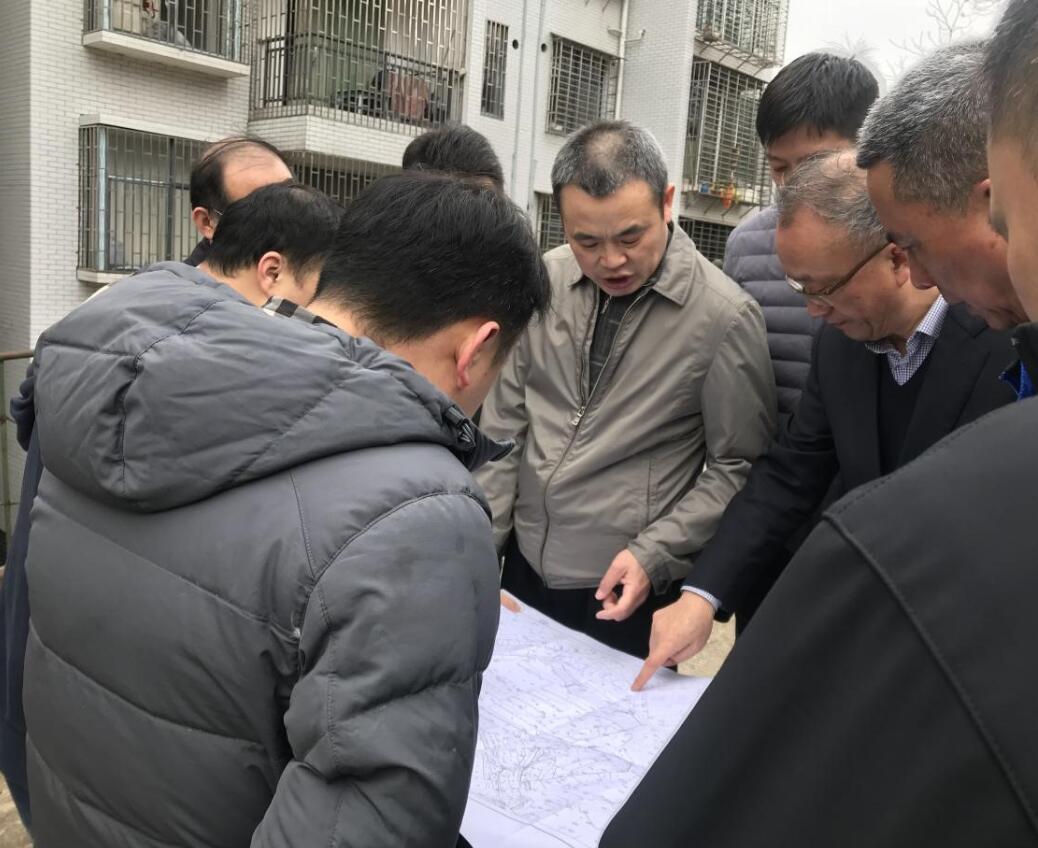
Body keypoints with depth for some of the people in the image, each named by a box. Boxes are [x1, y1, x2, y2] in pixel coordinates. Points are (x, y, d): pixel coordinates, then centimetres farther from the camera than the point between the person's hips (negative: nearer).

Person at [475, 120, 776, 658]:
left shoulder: (724, 315, -15)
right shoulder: (546, 282, -3)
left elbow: (738, 467, -8)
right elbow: (505, 425, 3)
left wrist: (653, 557, -16)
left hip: (630, 593, -4)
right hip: (524, 568, 4)